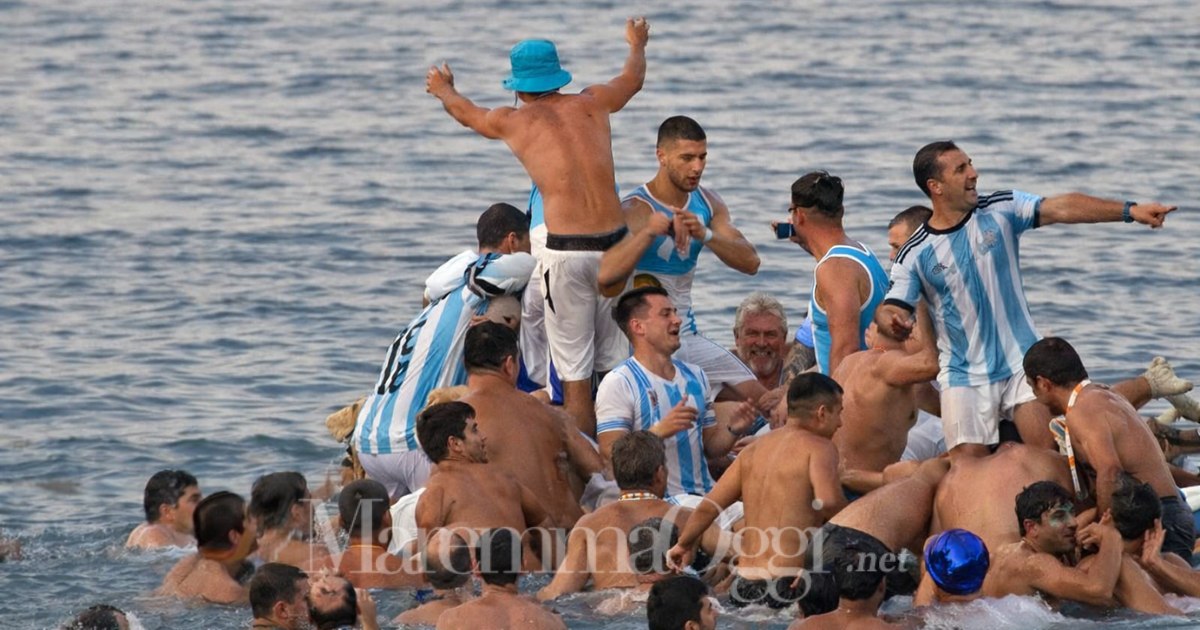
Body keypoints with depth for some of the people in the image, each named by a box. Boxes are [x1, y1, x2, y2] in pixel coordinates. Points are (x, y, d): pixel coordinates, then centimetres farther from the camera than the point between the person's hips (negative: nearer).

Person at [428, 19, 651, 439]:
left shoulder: (513, 121, 7)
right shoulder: (591, 103, 13)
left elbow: (465, 112, 31)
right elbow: (632, 78, 36)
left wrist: (442, 89, 54)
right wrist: (637, 45, 59)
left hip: (566, 251, -3)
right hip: (614, 246, 3)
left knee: (575, 376, 0)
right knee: (616, 365, 12)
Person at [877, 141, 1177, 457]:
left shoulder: (1000, 211, -2)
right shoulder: (914, 255, -6)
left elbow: (1063, 209, -10)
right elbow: (889, 310, -7)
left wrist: (1130, 211, -20)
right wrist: (894, 321, -33)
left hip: (1022, 360, 1)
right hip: (965, 376, -1)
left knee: (1048, 453, -9)